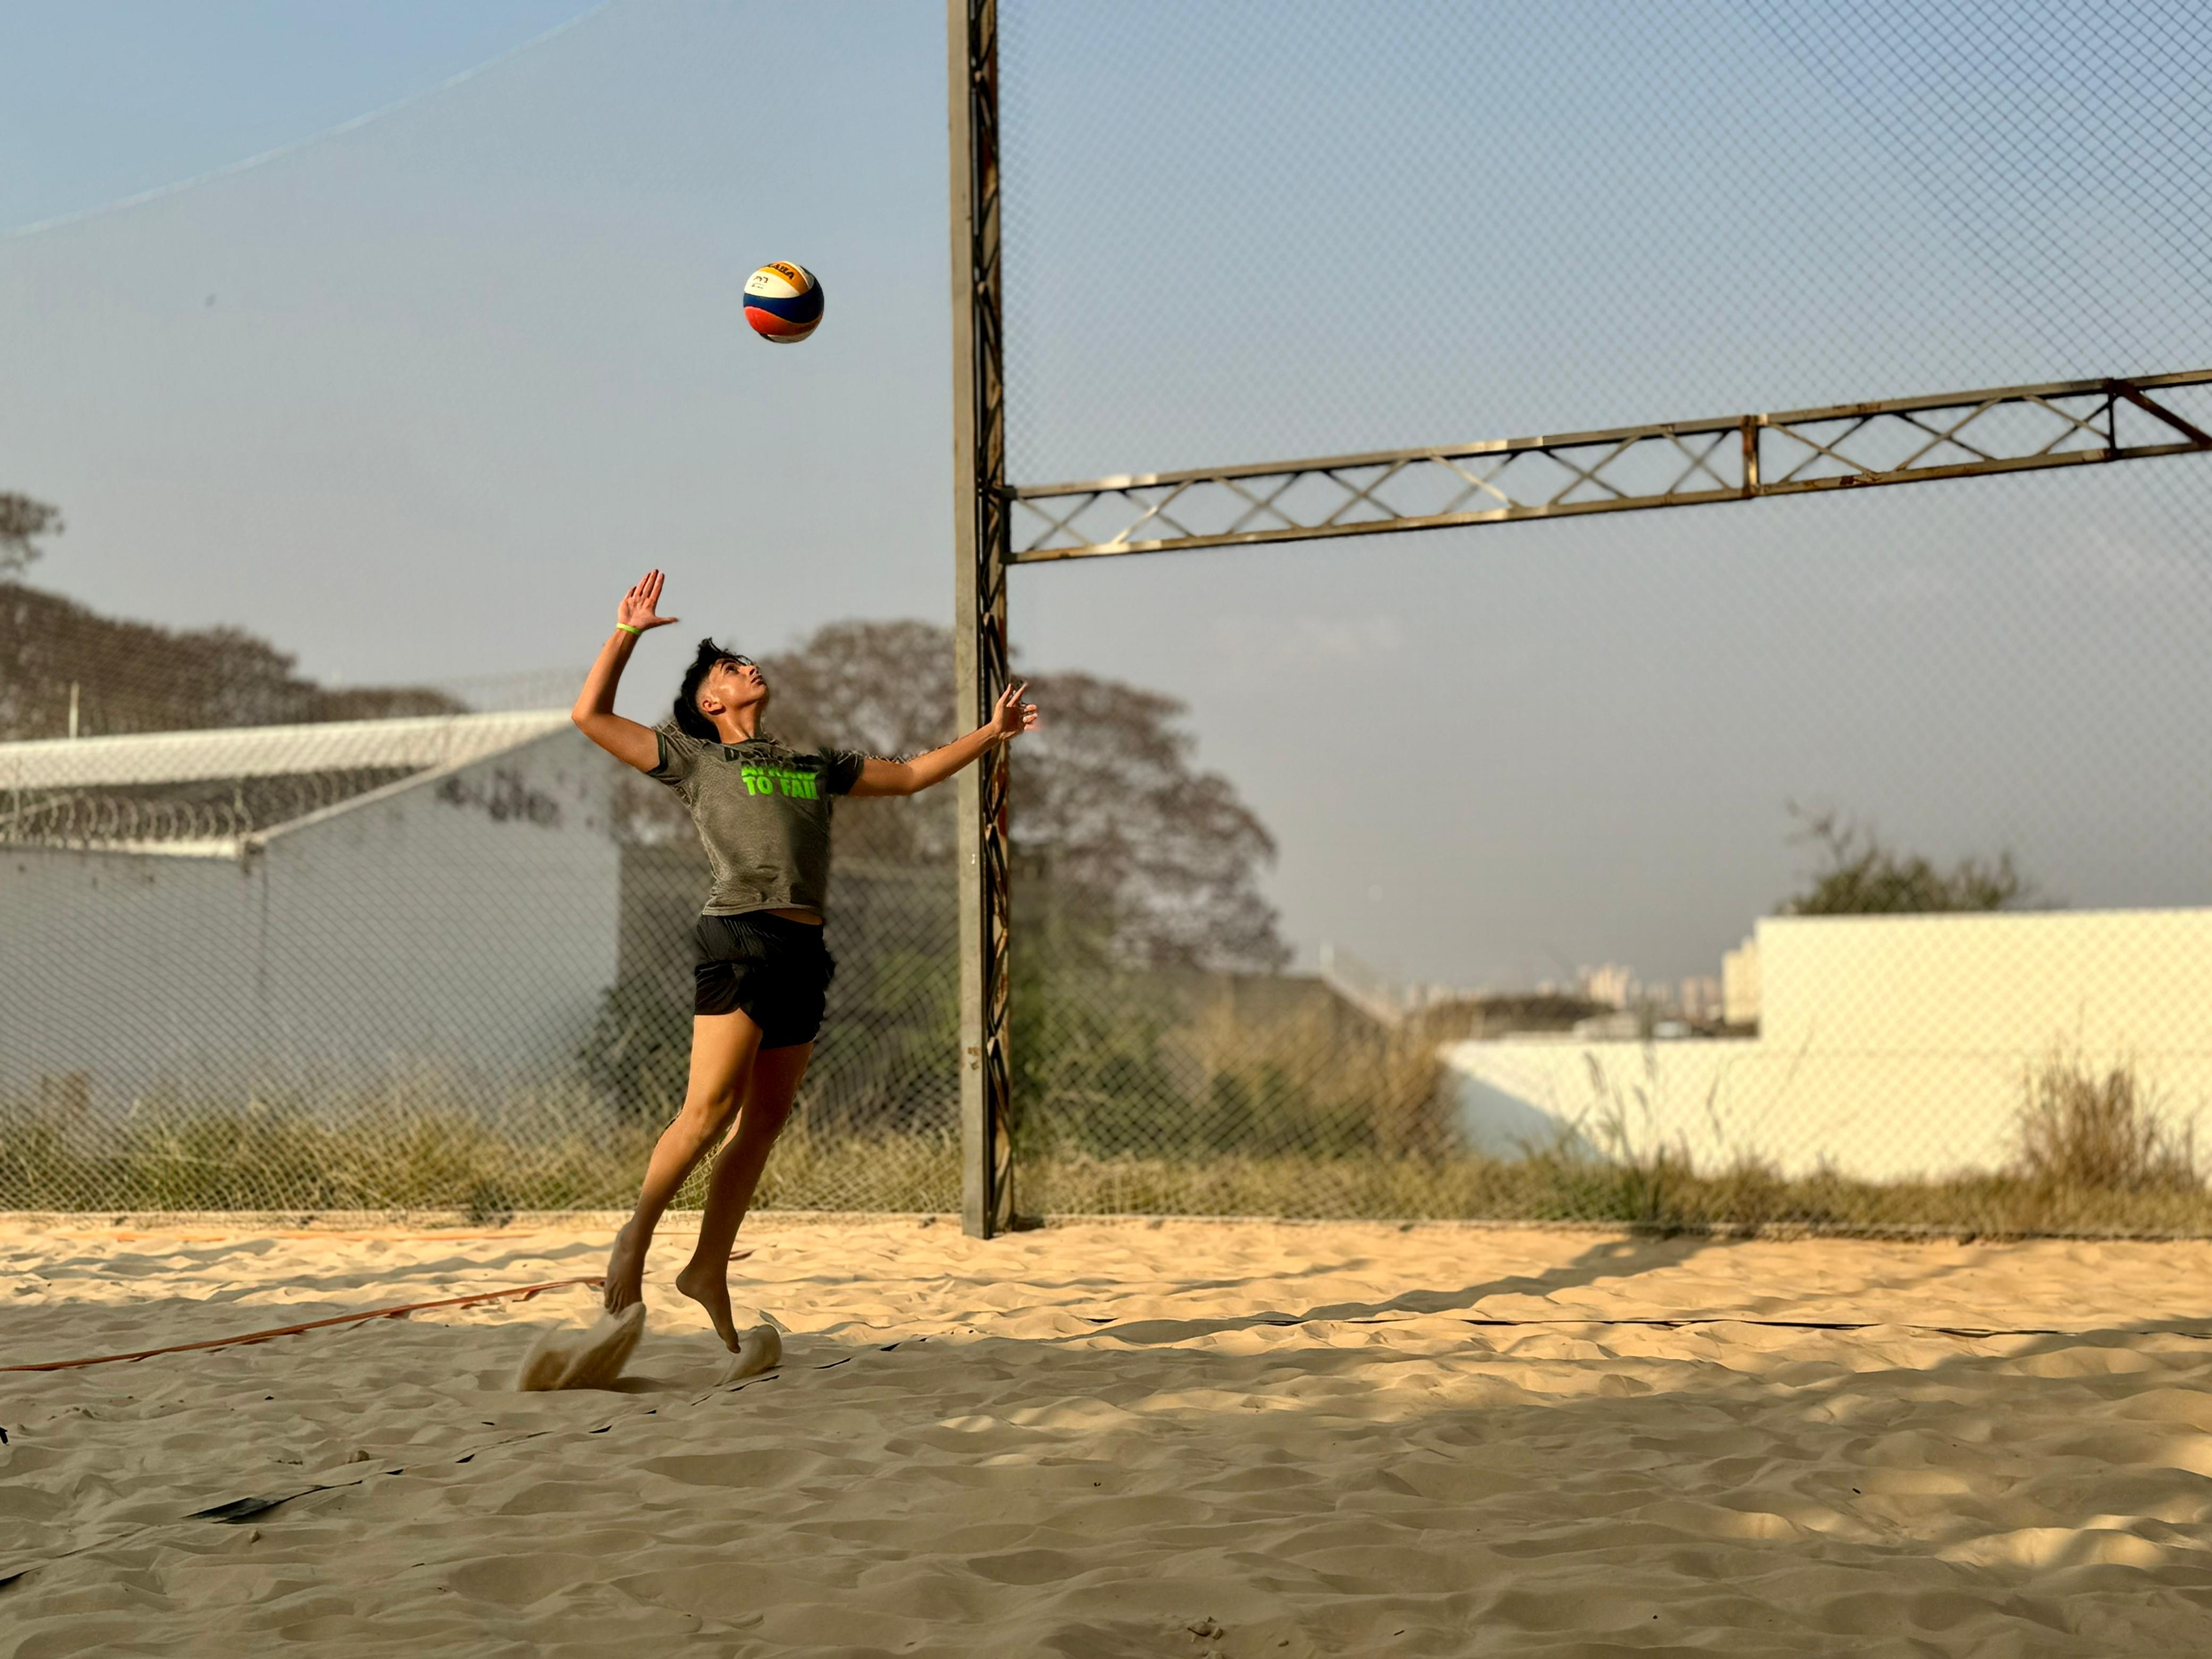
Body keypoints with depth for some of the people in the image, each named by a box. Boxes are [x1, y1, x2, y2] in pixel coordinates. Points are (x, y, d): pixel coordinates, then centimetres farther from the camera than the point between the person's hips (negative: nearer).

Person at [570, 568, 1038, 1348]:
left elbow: (909, 775, 34)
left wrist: (988, 733, 32)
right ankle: (637, 1235, 0)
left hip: (804, 949, 5)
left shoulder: (817, 764, 27)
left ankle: (709, 1268, 11)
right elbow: (591, 714, 11)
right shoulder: (693, 758, 13)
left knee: (764, 1123, 4)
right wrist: (627, 631, 11)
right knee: (710, 1111, -14)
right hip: (739, 938, -5)